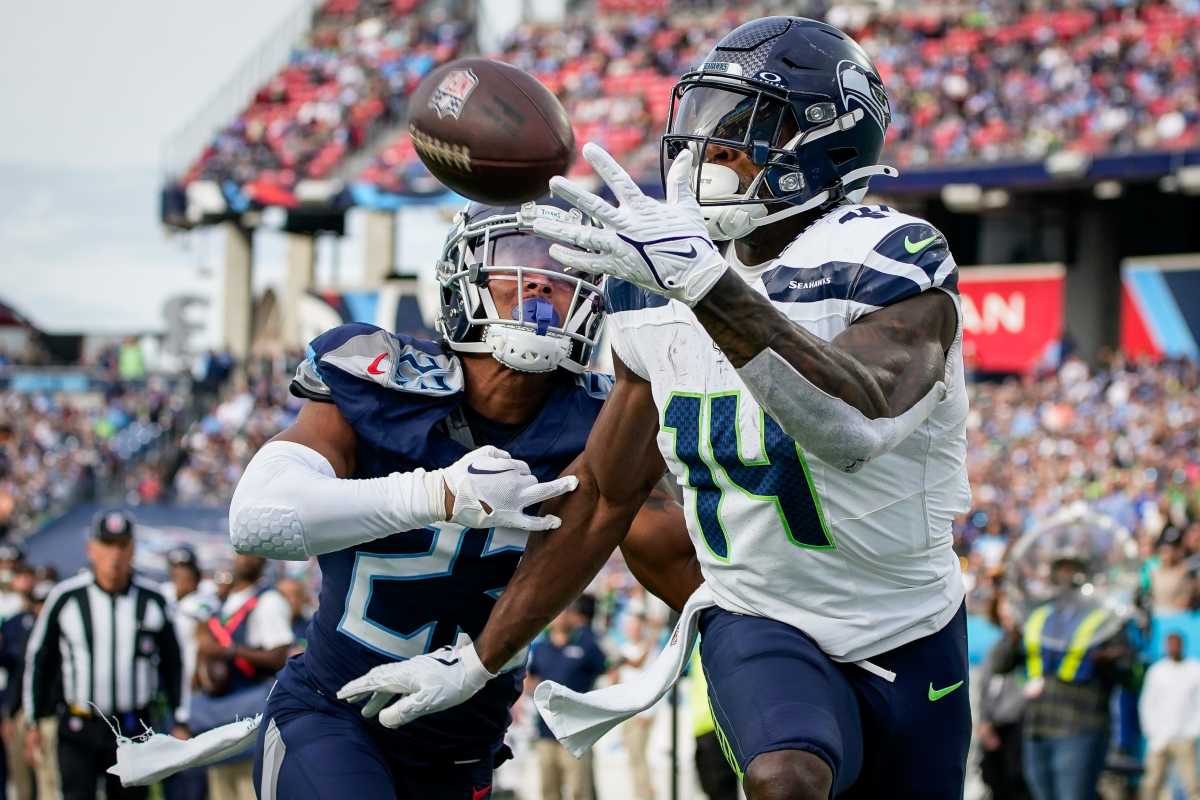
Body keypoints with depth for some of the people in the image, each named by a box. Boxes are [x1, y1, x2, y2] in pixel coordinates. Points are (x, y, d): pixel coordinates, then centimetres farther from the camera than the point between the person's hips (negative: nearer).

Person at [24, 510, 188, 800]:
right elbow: (39, 659, 7)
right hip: (78, 730, -2)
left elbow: (173, 662, 11)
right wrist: (33, 721, 8)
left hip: (134, 731, 2)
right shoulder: (66, 598, -3)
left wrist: (180, 722, 8)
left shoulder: (153, 600, 2)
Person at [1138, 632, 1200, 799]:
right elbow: (1146, 704, 10)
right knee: (1152, 784, -1)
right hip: (1159, 739, 2)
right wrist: (1152, 732, 1)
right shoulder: (1156, 670, 8)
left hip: (1184, 740, -2)